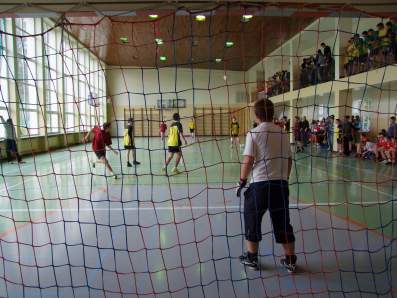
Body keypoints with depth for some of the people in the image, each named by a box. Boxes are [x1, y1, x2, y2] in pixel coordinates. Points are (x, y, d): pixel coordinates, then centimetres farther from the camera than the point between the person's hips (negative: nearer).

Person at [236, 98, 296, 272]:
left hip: (260, 184, -4)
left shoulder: (254, 134, -8)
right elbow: (289, 160, 11)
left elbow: (248, 161, -12)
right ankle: (290, 261, 24)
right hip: (281, 184, 5)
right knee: (283, 222, 14)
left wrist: (242, 181, -1)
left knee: (252, 219, 13)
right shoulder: (283, 133, 7)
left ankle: (252, 258, 25)